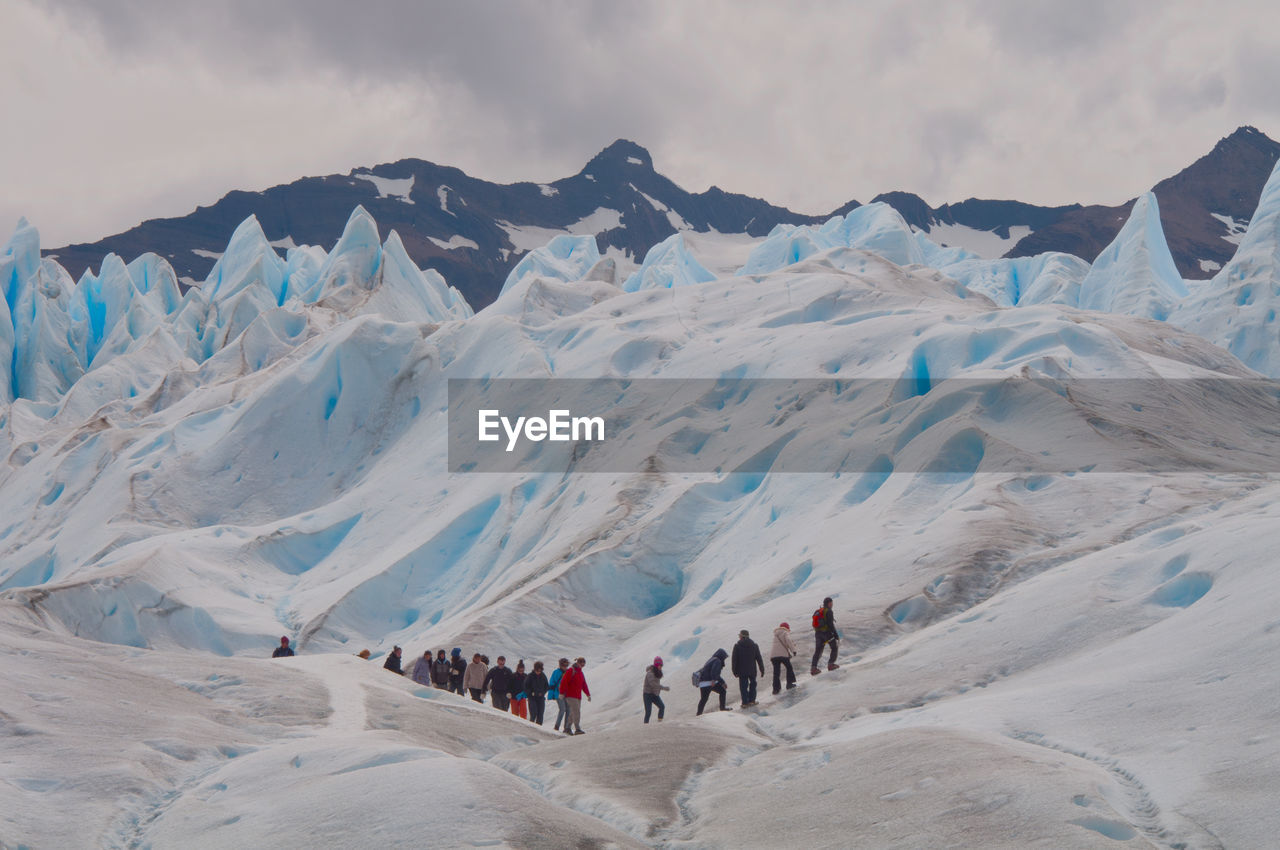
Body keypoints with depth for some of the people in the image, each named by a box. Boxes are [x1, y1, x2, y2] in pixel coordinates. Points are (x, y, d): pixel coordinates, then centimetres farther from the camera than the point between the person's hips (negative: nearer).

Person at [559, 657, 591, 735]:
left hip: (578, 697, 8)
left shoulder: (581, 673, 18)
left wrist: (588, 694, 15)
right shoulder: (570, 671, -8)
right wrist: (562, 693, -16)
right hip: (570, 696, -8)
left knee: (573, 713, 9)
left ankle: (567, 728, 18)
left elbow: (584, 685, 23)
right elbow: (563, 682, -12)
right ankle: (577, 729, -19)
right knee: (576, 712, -16)